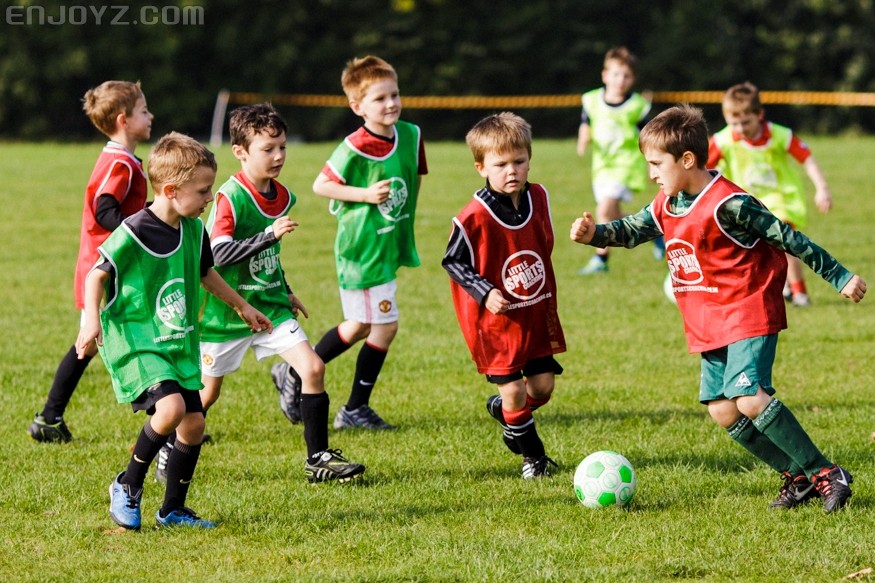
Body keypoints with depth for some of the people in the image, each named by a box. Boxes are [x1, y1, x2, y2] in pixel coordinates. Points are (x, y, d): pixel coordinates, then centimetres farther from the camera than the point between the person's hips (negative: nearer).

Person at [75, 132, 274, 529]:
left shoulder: (193, 230, 5)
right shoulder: (134, 233, -18)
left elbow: (205, 273, 24)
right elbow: (96, 275, -11)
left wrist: (242, 307, 34)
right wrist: (92, 318, -26)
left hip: (179, 344, 8)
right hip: (135, 343, -8)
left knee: (194, 423, 6)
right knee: (171, 407, -26)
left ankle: (173, 509, 23)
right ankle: (128, 487, -4)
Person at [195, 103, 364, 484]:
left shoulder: (282, 197, 3)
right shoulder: (230, 198, -20)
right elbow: (219, 253, -30)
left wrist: (286, 293, 25)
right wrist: (270, 234, -35)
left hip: (270, 306, 6)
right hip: (226, 311, -6)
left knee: (313, 368, -7)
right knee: (207, 392, 5)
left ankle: (318, 459, 0)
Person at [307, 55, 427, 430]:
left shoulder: (411, 136, 0)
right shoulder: (355, 148, -20)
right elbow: (320, 185, -13)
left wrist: (404, 215, 9)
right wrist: (365, 195, -22)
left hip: (390, 245, 8)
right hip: (362, 248, -8)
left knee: (361, 326, 16)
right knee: (385, 326, -3)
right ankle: (354, 410, 12)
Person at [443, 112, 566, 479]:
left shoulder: (538, 198, -3)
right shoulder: (474, 218, -20)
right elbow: (453, 261, -10)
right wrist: (484, 292, -21)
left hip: (537, 312, 5)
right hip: (497, 318, -5)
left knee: (543, 386, 6)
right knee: (514, 390, -3)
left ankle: (501, 408, 38)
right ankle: (533, 455, 19)